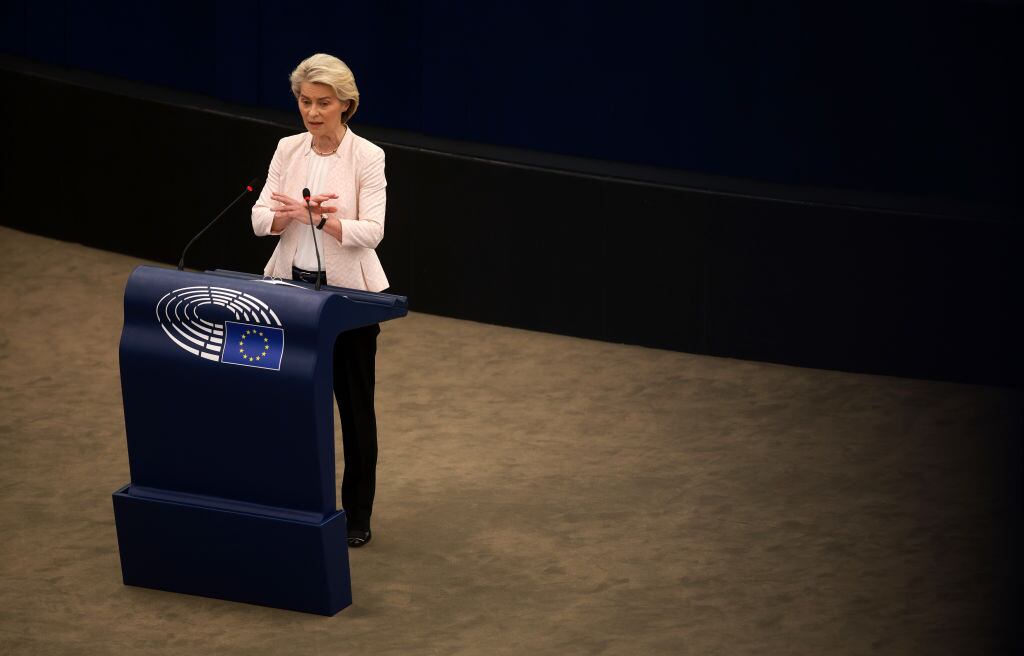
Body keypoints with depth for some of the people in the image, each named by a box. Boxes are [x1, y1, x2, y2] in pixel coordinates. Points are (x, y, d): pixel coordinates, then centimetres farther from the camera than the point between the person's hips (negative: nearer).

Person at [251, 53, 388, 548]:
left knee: (354, 401, 4)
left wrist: (320, 218, -31)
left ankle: (357, 515, 14)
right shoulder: (288, 150, 3)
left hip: (349, 292, -4)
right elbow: (260, 219, -2)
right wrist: (291, 214, -22)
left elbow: (371, 231, -17)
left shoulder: (367, 157, -10)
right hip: (292, 285, 4)